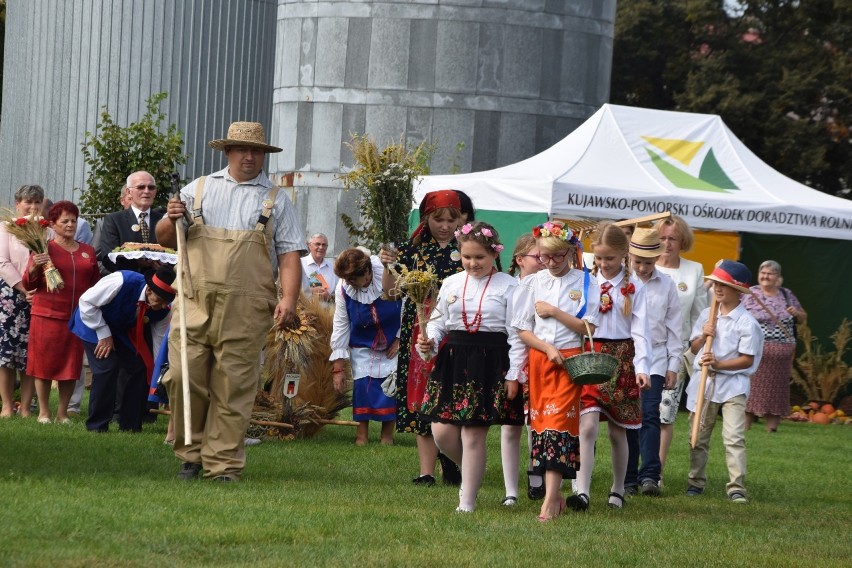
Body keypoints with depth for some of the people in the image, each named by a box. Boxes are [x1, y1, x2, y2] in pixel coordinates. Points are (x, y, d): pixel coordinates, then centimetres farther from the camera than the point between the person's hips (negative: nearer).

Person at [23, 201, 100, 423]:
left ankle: (62, 413, 12)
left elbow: (96, 284, 20)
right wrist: (34, 268, -20)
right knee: (45, 364, 0)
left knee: (71, 367, 4)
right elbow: (29, 284, -1)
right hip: (47, 316, -3)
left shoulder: (88, 252, 13)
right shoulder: (44, 249, 0)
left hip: (77, 319, 3)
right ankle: (44, 412, 9)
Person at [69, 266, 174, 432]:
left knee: (141, 368, -6)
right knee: (107, 368, -20)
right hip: (94, 323, -6)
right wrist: (104, 335, -24)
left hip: (124, 331, 6)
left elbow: (158, 342, -9)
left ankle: (130, 425, 7)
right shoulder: (122, 282, -37)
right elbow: (86, 301, -28)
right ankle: (96, 425, -9)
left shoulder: (163, 310, -20)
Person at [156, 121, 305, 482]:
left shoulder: (275, 200, 12)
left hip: (245, 312, -1)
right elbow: (164, 240, 20)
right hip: (196, 303, 1)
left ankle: (223, 464, 2)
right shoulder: (198, 189, 16)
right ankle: (190, 454, 9)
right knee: (184, 377, -5)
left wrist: (288, 300, -8)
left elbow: (290, 255, 5)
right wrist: (172, 220, -3)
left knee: (233, 388, -2)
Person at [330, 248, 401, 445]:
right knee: (362, 384, -9)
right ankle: (361, 433, 1)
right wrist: (338, 367, -8)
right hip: (362, 345, 2)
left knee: (391, 384, -9)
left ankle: (387, 433, 3)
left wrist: (400, 339, -9)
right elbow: (340, 326, -8)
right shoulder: (343, 289, -16)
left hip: (392, 342, -2)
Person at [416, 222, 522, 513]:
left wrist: (513, 375, -8)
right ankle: (472, 473, 29)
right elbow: (438, 322, 18)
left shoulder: (508, 286, -3)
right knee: (442, 432, -1)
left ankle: (467, 503, 5)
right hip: (453, 361, 5)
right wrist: (428, 343, -3)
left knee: (473, 435, -4)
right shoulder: (451, 284, 10)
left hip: (491, 364, -5)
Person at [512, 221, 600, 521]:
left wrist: (554, 311, -11)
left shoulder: (584, 283, 1)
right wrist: (546, 347, -10)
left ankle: (550, 499, -19)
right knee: (540, 422, 3)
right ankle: (554, 493, 11)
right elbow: (522, 330, 4)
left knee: (559, 421, -12)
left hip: (571, 358, -3)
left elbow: (588, 328, -6)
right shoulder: (532, 284, 7)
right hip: (539, 359, 3)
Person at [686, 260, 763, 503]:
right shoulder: (707, 315, 10)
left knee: (734, 438, -13)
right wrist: (703, 336, -7)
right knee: (699, 437, 11)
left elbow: (747, 359, -10)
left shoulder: (746, 323, -7)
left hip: (732, 385, -5)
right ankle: (696, 482, 24)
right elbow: (693, 348, 14)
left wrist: (719, 364, -20)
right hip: (703, 383, 5)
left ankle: (736, 487, -13)